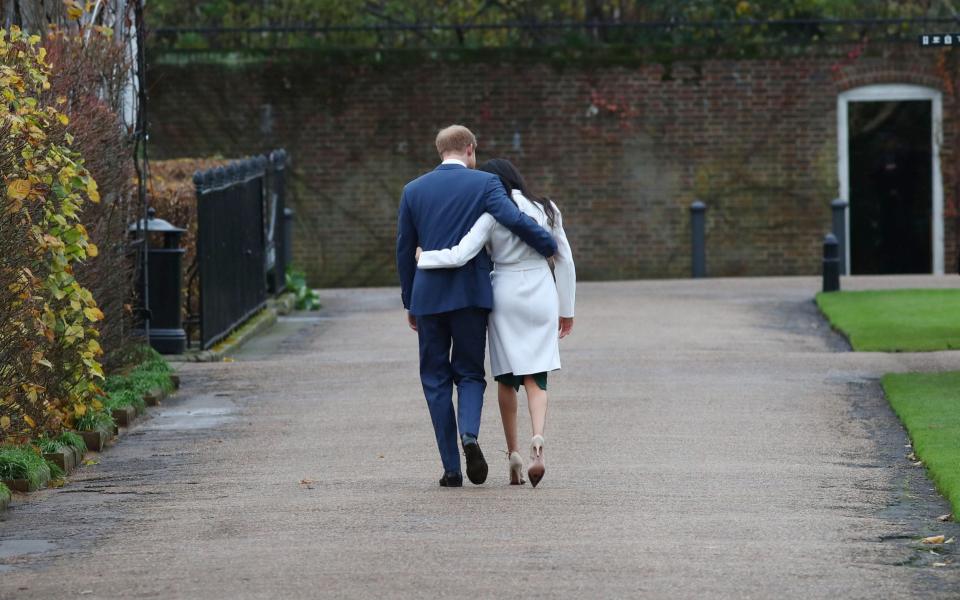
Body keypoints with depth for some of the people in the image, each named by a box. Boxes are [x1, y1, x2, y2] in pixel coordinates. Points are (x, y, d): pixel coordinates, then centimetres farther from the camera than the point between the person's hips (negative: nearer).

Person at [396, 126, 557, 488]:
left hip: (429, 295, 1)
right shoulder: (484, 183, -1)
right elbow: (515, 220, -16)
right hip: (472, 294, -1)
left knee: (435, 378, 9)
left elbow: (404, 251, 10)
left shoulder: (414, 190, 7)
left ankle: (451, 468, 4)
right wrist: (550, 245, 0)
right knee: (470, 373, 11)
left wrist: (410, 303, 18)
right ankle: (469, 434, -19)